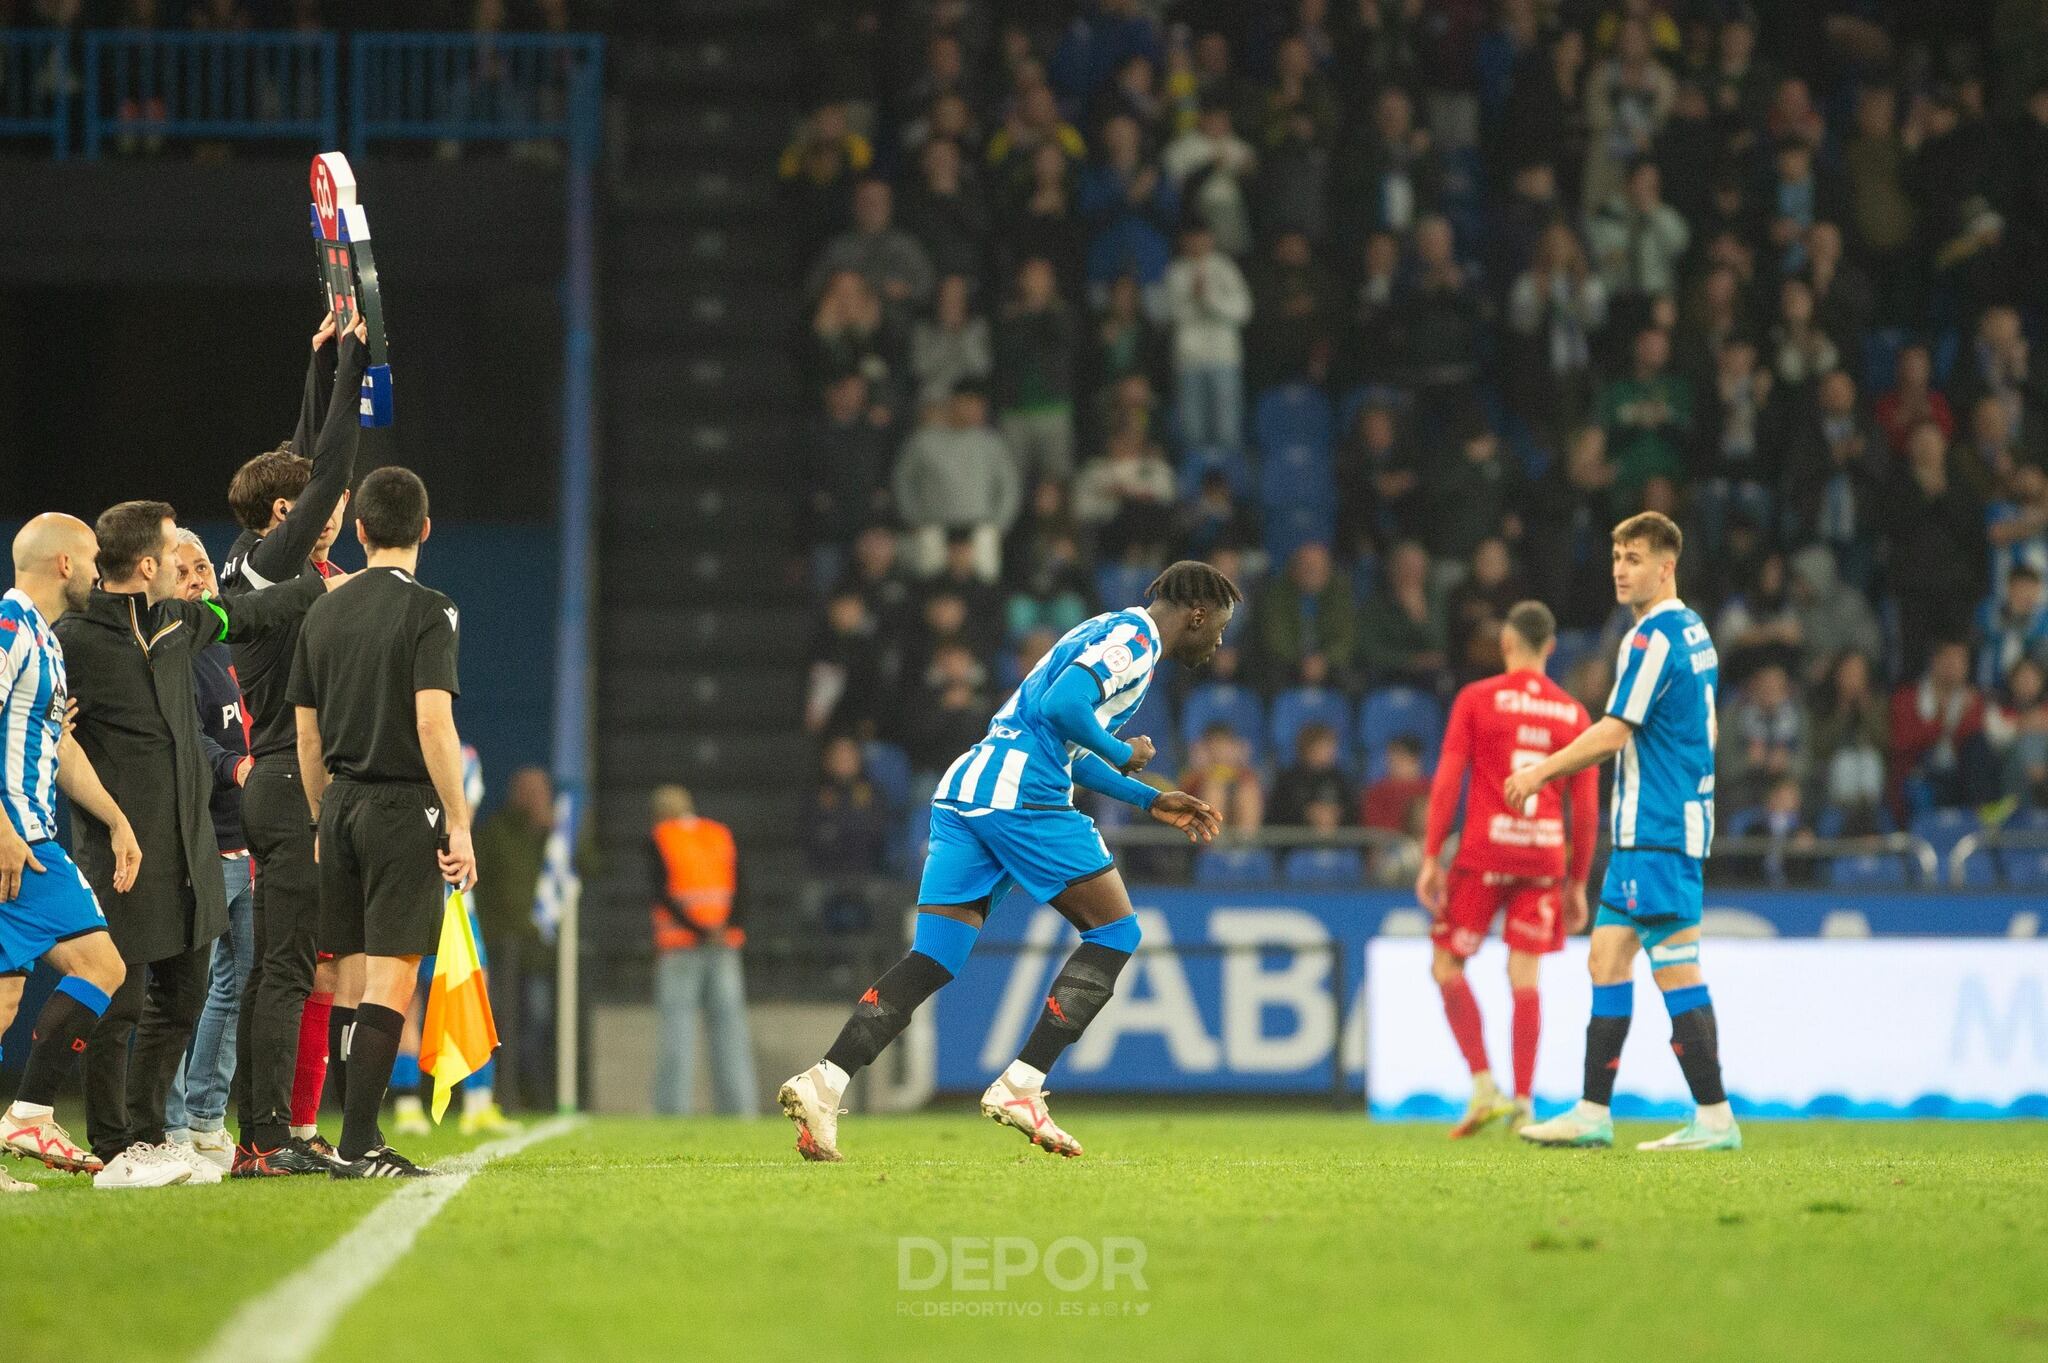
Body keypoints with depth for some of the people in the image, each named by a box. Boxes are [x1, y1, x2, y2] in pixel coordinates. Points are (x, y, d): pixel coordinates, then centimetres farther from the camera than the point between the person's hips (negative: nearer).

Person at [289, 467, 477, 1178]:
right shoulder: (427, 611, -8)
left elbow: (306, 733, 14)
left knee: (354, 979, 11)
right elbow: (432, 723, -17)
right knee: (390, 979, -7)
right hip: (404, 806, -6)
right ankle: (359, 1144, -12)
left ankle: (359, 1140, 13)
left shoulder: (324, 613, 10)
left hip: (342, 805, 6)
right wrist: (458, 824, -14)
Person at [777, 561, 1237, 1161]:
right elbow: (1062, 706, -19)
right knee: (1114, 933, 0)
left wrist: (1152, 802, 35)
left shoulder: (1106, 633, 29)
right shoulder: (1136, 635, -3)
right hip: (1020, 792, -9)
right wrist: (1124, 754, -3)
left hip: (963, 791, 9)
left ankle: (823, 1083, -12)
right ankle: (1020, 1087, -7)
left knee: (934, 960, 3)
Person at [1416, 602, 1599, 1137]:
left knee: (1448, 963, 8)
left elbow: (1446, 781, -5)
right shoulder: (1574, 713, 8)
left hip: (1485, 851, -3)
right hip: (1545, 853, 3)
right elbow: (1586, 807, 8)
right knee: (1525, 976, 6)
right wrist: (1577, 883, 15)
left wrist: (1430, 858, -2)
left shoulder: (1476, 699, 0)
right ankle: (1523, 1104, 3)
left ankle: (1484, 1086, -4)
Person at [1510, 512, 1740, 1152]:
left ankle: (1715, 1118, -8)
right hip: (1645, 830, 10)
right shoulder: (1693, 632, 16)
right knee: (1606, 960, 9)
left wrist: (1542, 770, -7)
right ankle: (1593, 1113, 9)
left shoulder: (1653, 638, -14)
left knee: (1676, 969, -8)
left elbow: (1615, 731, -16)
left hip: (1657, 831, -10)